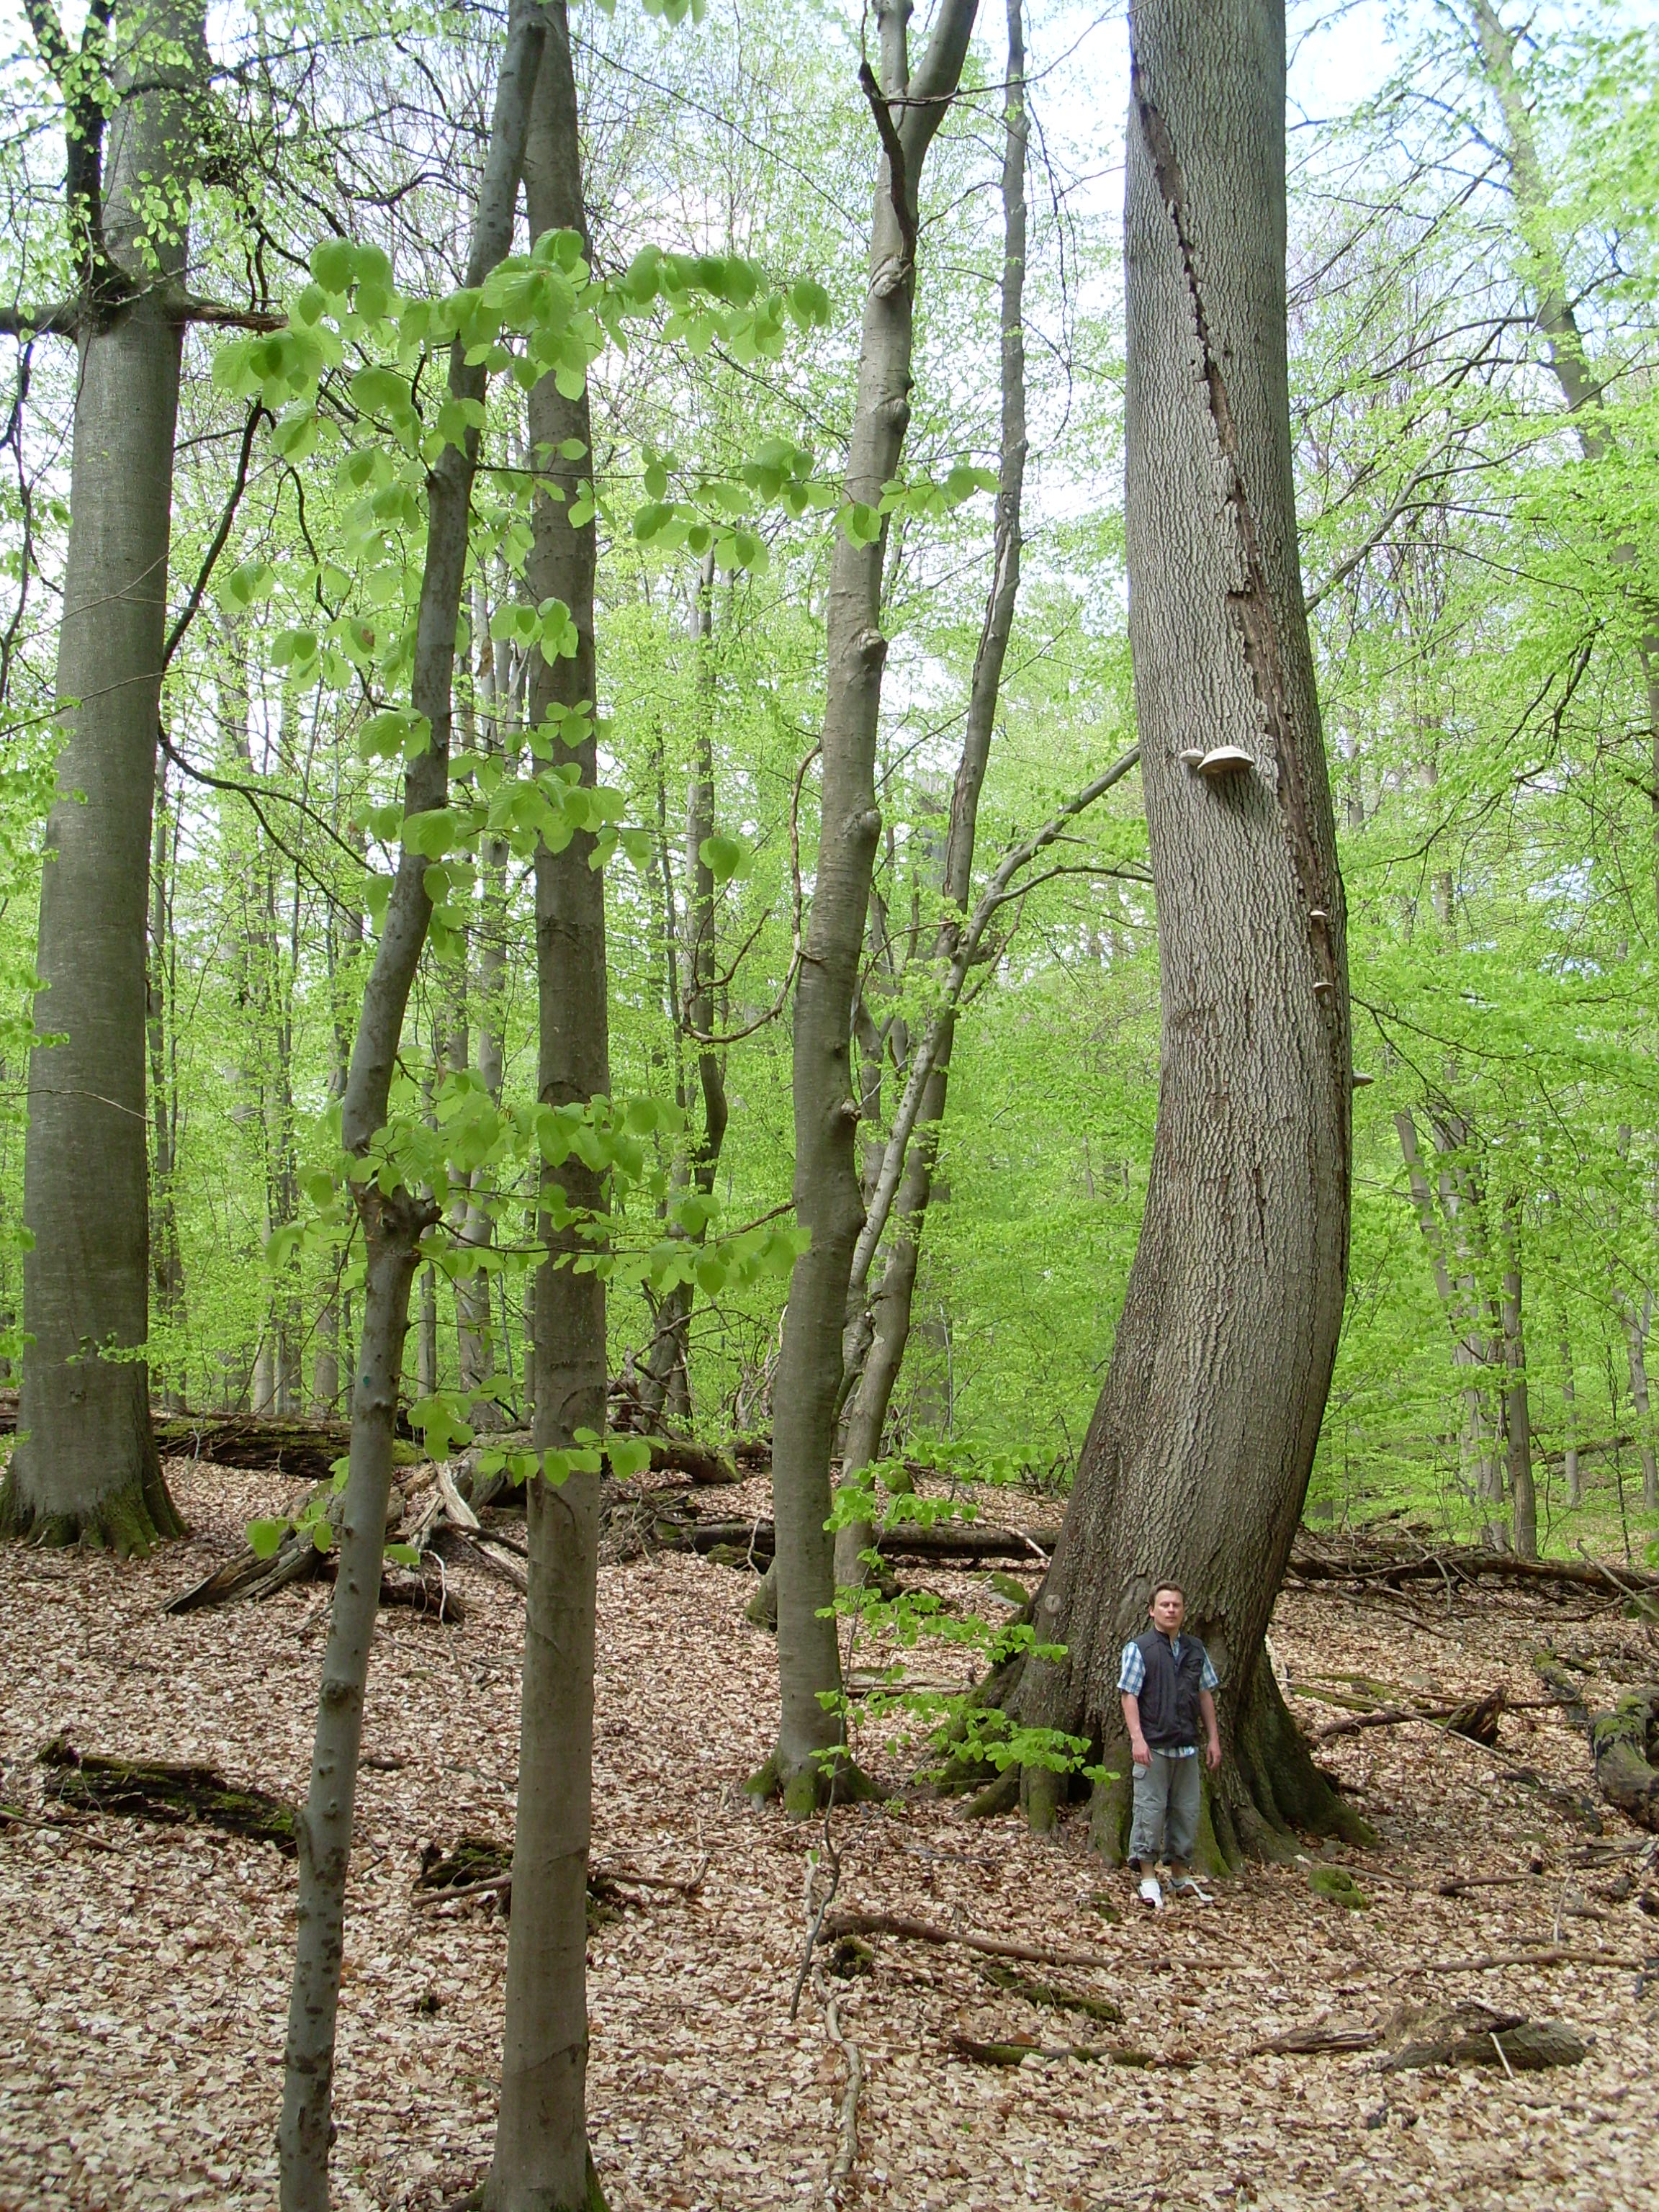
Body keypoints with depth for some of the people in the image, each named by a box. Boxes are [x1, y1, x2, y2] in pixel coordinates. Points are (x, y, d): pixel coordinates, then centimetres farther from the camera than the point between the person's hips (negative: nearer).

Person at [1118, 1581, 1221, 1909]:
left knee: (1187, 1811, 10)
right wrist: (1137, 1738, -16)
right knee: (1150, 1811, -2)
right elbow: (1129, 1696, -7)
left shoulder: (1196, 1650, 11)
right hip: (1153, 1746, -5)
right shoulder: (1138, 1649, -3)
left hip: (1187, 1747, 5)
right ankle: (1148, 1878, 7)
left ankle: (1181, 1874, 23)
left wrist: (1213, 1738, 13)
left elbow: (1206, 1695, 16)